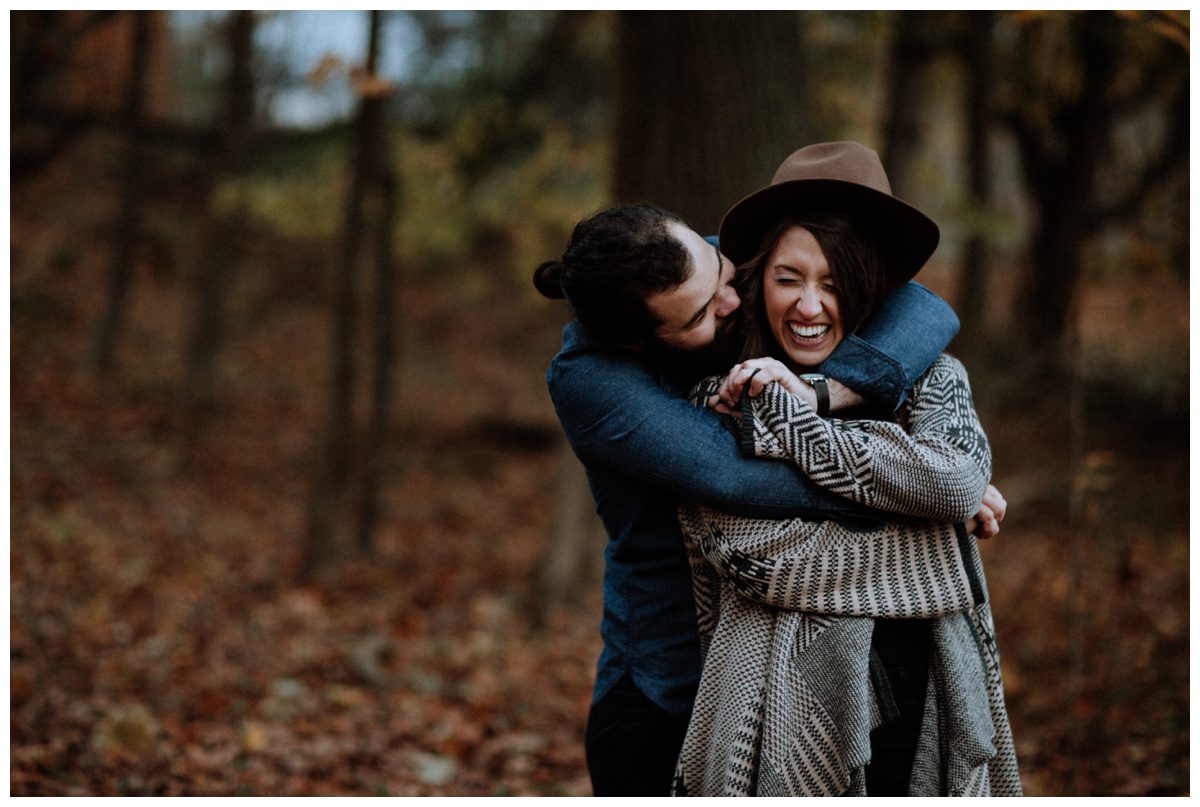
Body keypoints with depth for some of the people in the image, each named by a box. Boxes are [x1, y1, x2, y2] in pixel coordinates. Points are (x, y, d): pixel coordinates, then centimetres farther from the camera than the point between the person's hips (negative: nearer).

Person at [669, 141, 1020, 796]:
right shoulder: (720, 404, 1)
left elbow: (961, 481, -15)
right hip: (789, 709, -1)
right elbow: (754, 558, -6)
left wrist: (795, 413, -11)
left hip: (926, 697, 1)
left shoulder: (930, 378, 5)